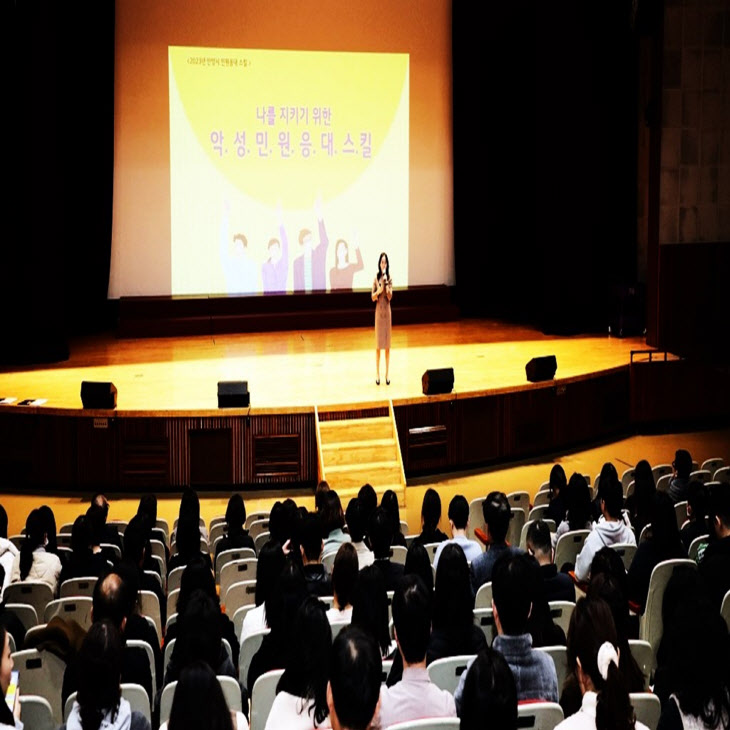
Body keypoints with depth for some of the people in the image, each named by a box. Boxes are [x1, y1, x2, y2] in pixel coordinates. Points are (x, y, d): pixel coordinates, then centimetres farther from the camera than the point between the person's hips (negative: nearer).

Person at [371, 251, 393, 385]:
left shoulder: (389, 278, 0)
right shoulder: (376, 278, 1)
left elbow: (390, 296, -10)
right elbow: (372, 297, 2)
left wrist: (386, 284, -22)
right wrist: (378, 291, -17)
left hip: (387, 311, 0)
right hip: (378, 311, 0)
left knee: (387, 344, 3)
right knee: (378, 344, 1)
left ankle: (387, 374, 9)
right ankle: (377, 374, 6)